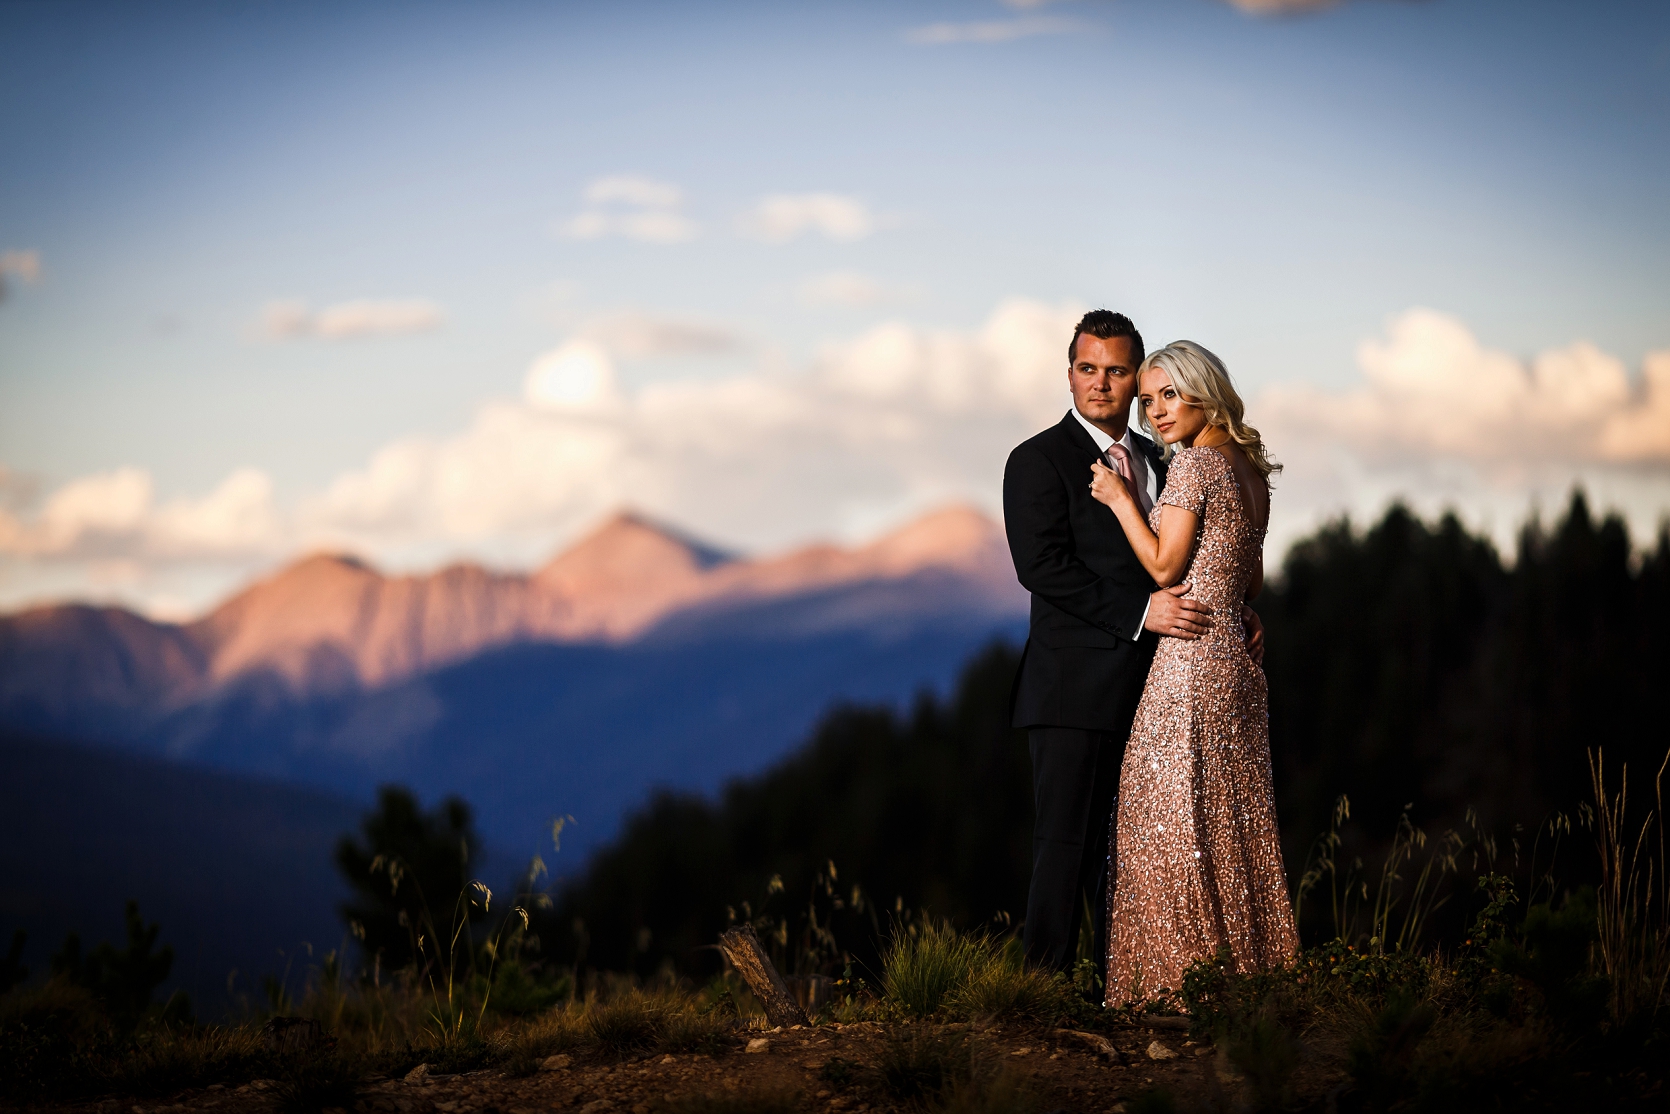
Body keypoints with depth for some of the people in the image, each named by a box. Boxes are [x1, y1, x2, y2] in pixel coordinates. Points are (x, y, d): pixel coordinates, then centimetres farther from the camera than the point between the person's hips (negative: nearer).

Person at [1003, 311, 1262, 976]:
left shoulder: (1155, 461, 19)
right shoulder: (1038, 461, -2)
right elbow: (1042, 565, -14)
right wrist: (1140, 612, -20)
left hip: (1148, 688, 6)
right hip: (1076, 691, -6)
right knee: (1068, 841, -7)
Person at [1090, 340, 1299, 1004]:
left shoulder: (1192, 463, -10)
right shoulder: (1248, 467, 15)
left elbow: (1164, 566, -12)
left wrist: (1121, 499, -2)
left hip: (1190, 659, -9)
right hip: (1237, 660, 9)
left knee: (1172, 822, -4)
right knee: (1232, 821, 11)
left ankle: (1180, 977, -4)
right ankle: (1246, 962, 13)